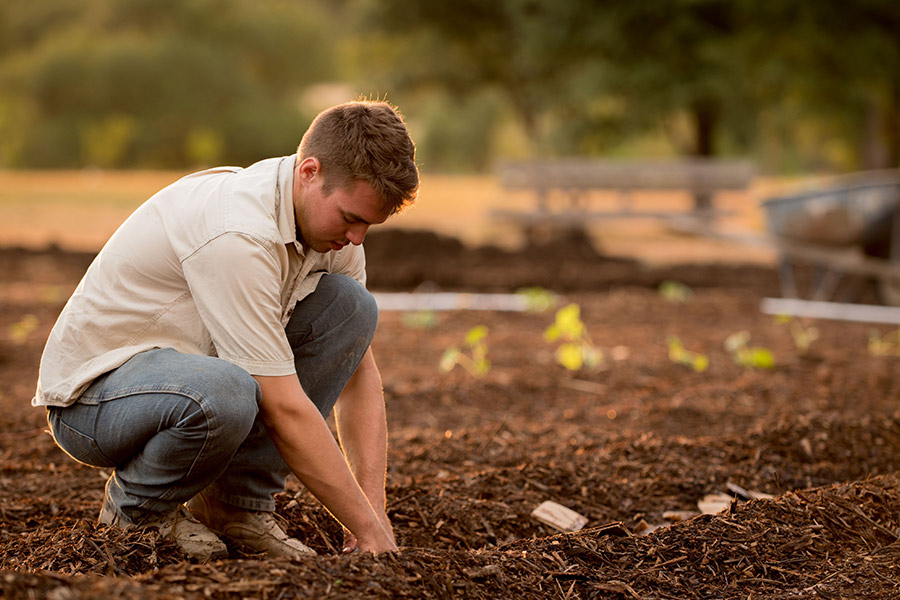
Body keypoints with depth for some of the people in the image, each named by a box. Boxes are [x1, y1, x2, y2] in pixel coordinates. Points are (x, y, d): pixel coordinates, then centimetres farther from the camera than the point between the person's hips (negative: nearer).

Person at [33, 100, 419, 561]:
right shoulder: (237, 233, -31)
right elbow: (284, 410, -30)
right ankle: (134, 509, -7)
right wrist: (369, 530, -24)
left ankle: (237, 504, -2)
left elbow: (359, 372, 2)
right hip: (93, 390, -8)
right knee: (224, 394, -41)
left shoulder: (332, 220, -4)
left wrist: (375, 510, -8)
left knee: (349, 304, -7)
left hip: (185, 366, 8)